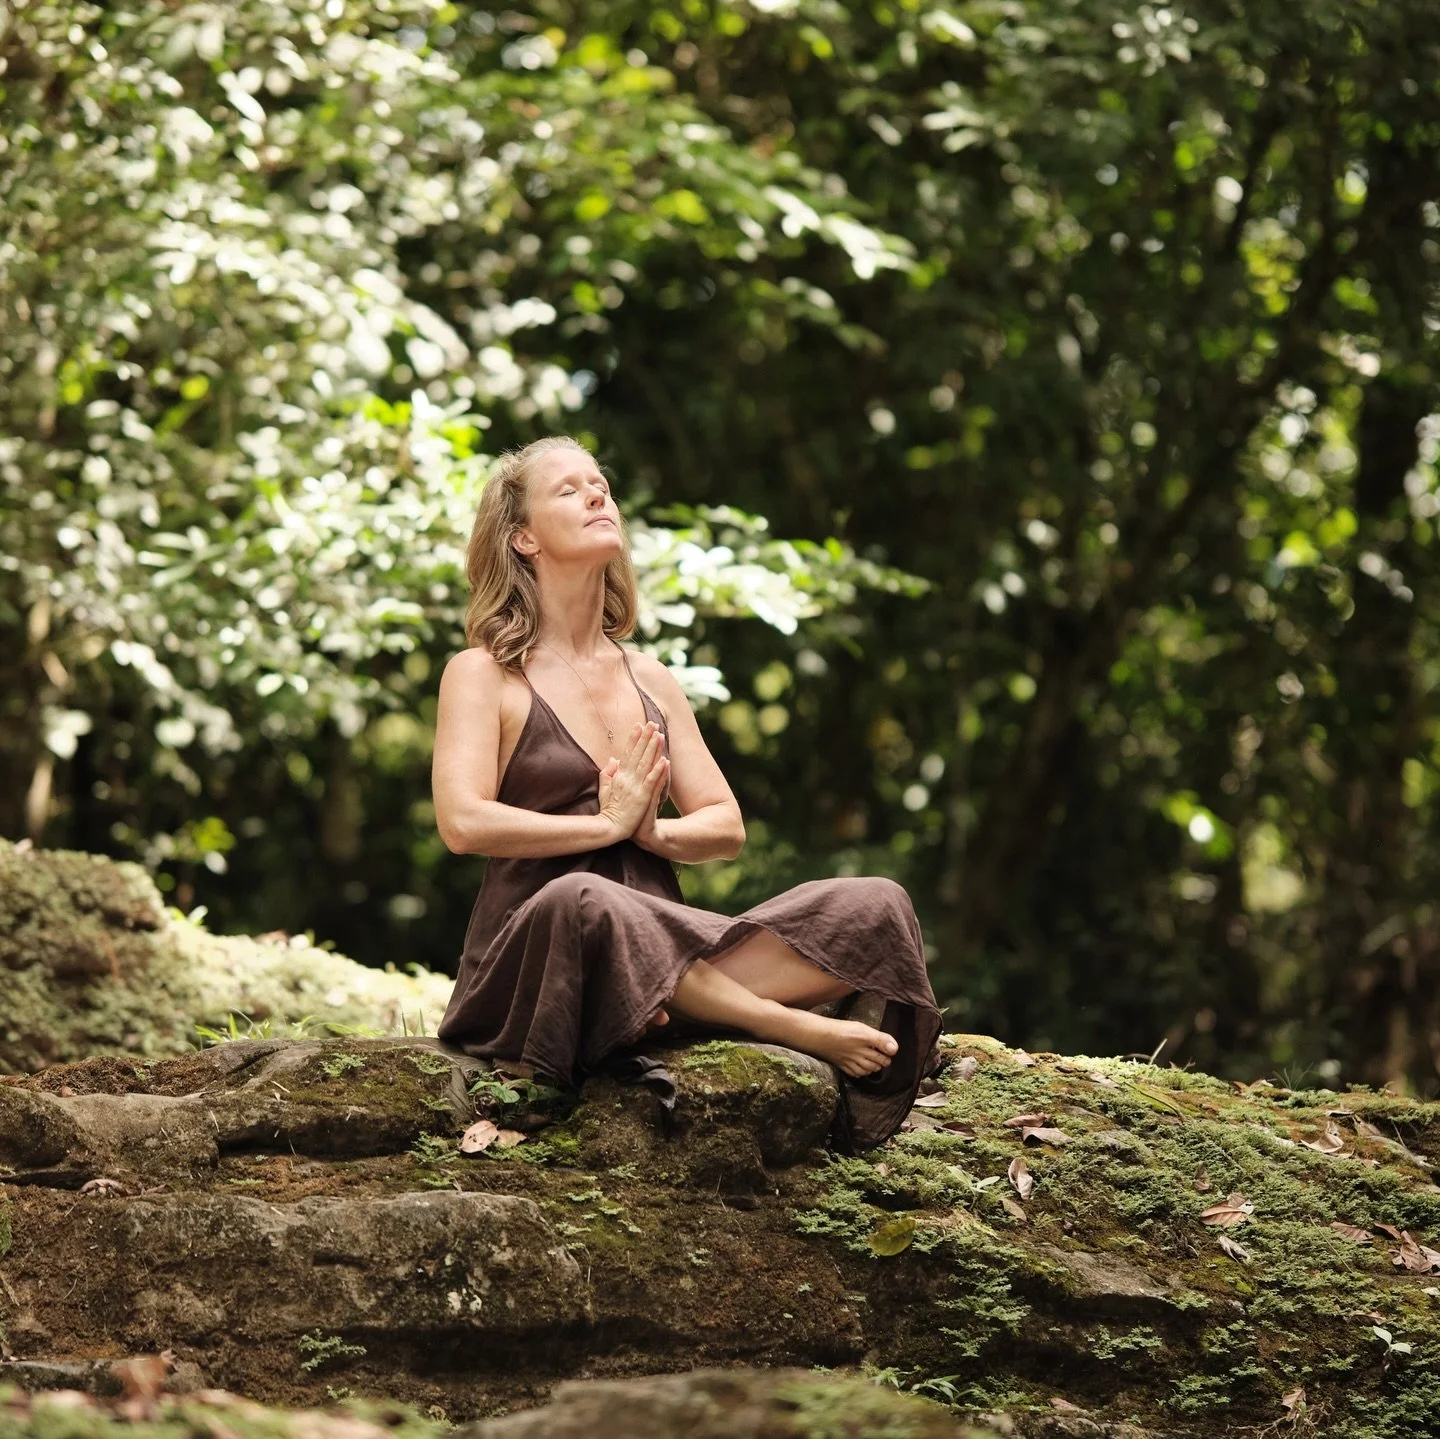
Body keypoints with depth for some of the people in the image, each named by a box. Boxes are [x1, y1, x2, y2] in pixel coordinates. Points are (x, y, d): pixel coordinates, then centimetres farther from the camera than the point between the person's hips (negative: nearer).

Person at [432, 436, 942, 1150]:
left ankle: (679, 1008, -32)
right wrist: (608, 825, -8)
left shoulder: (650, 680, 20)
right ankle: (793, 1026, -32)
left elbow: (726, 827, 16)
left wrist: (654, 832, -6)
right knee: (581, 902, -44)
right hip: (536, 954, -5)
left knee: (875, 907, -15)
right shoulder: (483, 675, 3)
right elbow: (463, 822, -12)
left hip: (663, 943, 6)